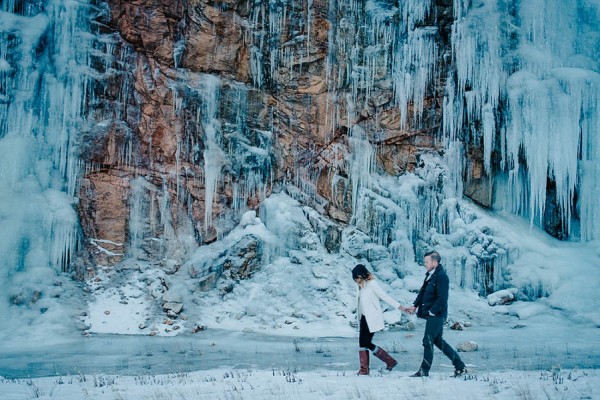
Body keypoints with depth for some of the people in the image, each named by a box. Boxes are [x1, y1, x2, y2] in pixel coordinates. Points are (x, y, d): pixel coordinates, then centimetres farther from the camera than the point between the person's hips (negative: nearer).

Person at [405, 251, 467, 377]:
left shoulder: (441, 276, -17)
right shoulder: (430, 275, 12)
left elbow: (442, 298, -21)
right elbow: (423, 291, 19)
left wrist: (432, 311, -18)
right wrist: (415, 305, 8)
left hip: (436, 315, -10)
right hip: (432, 315, 10)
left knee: (428, 342, -4)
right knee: (438, 341, 16)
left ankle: (424, 372, 5)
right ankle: (460, 366, 23)